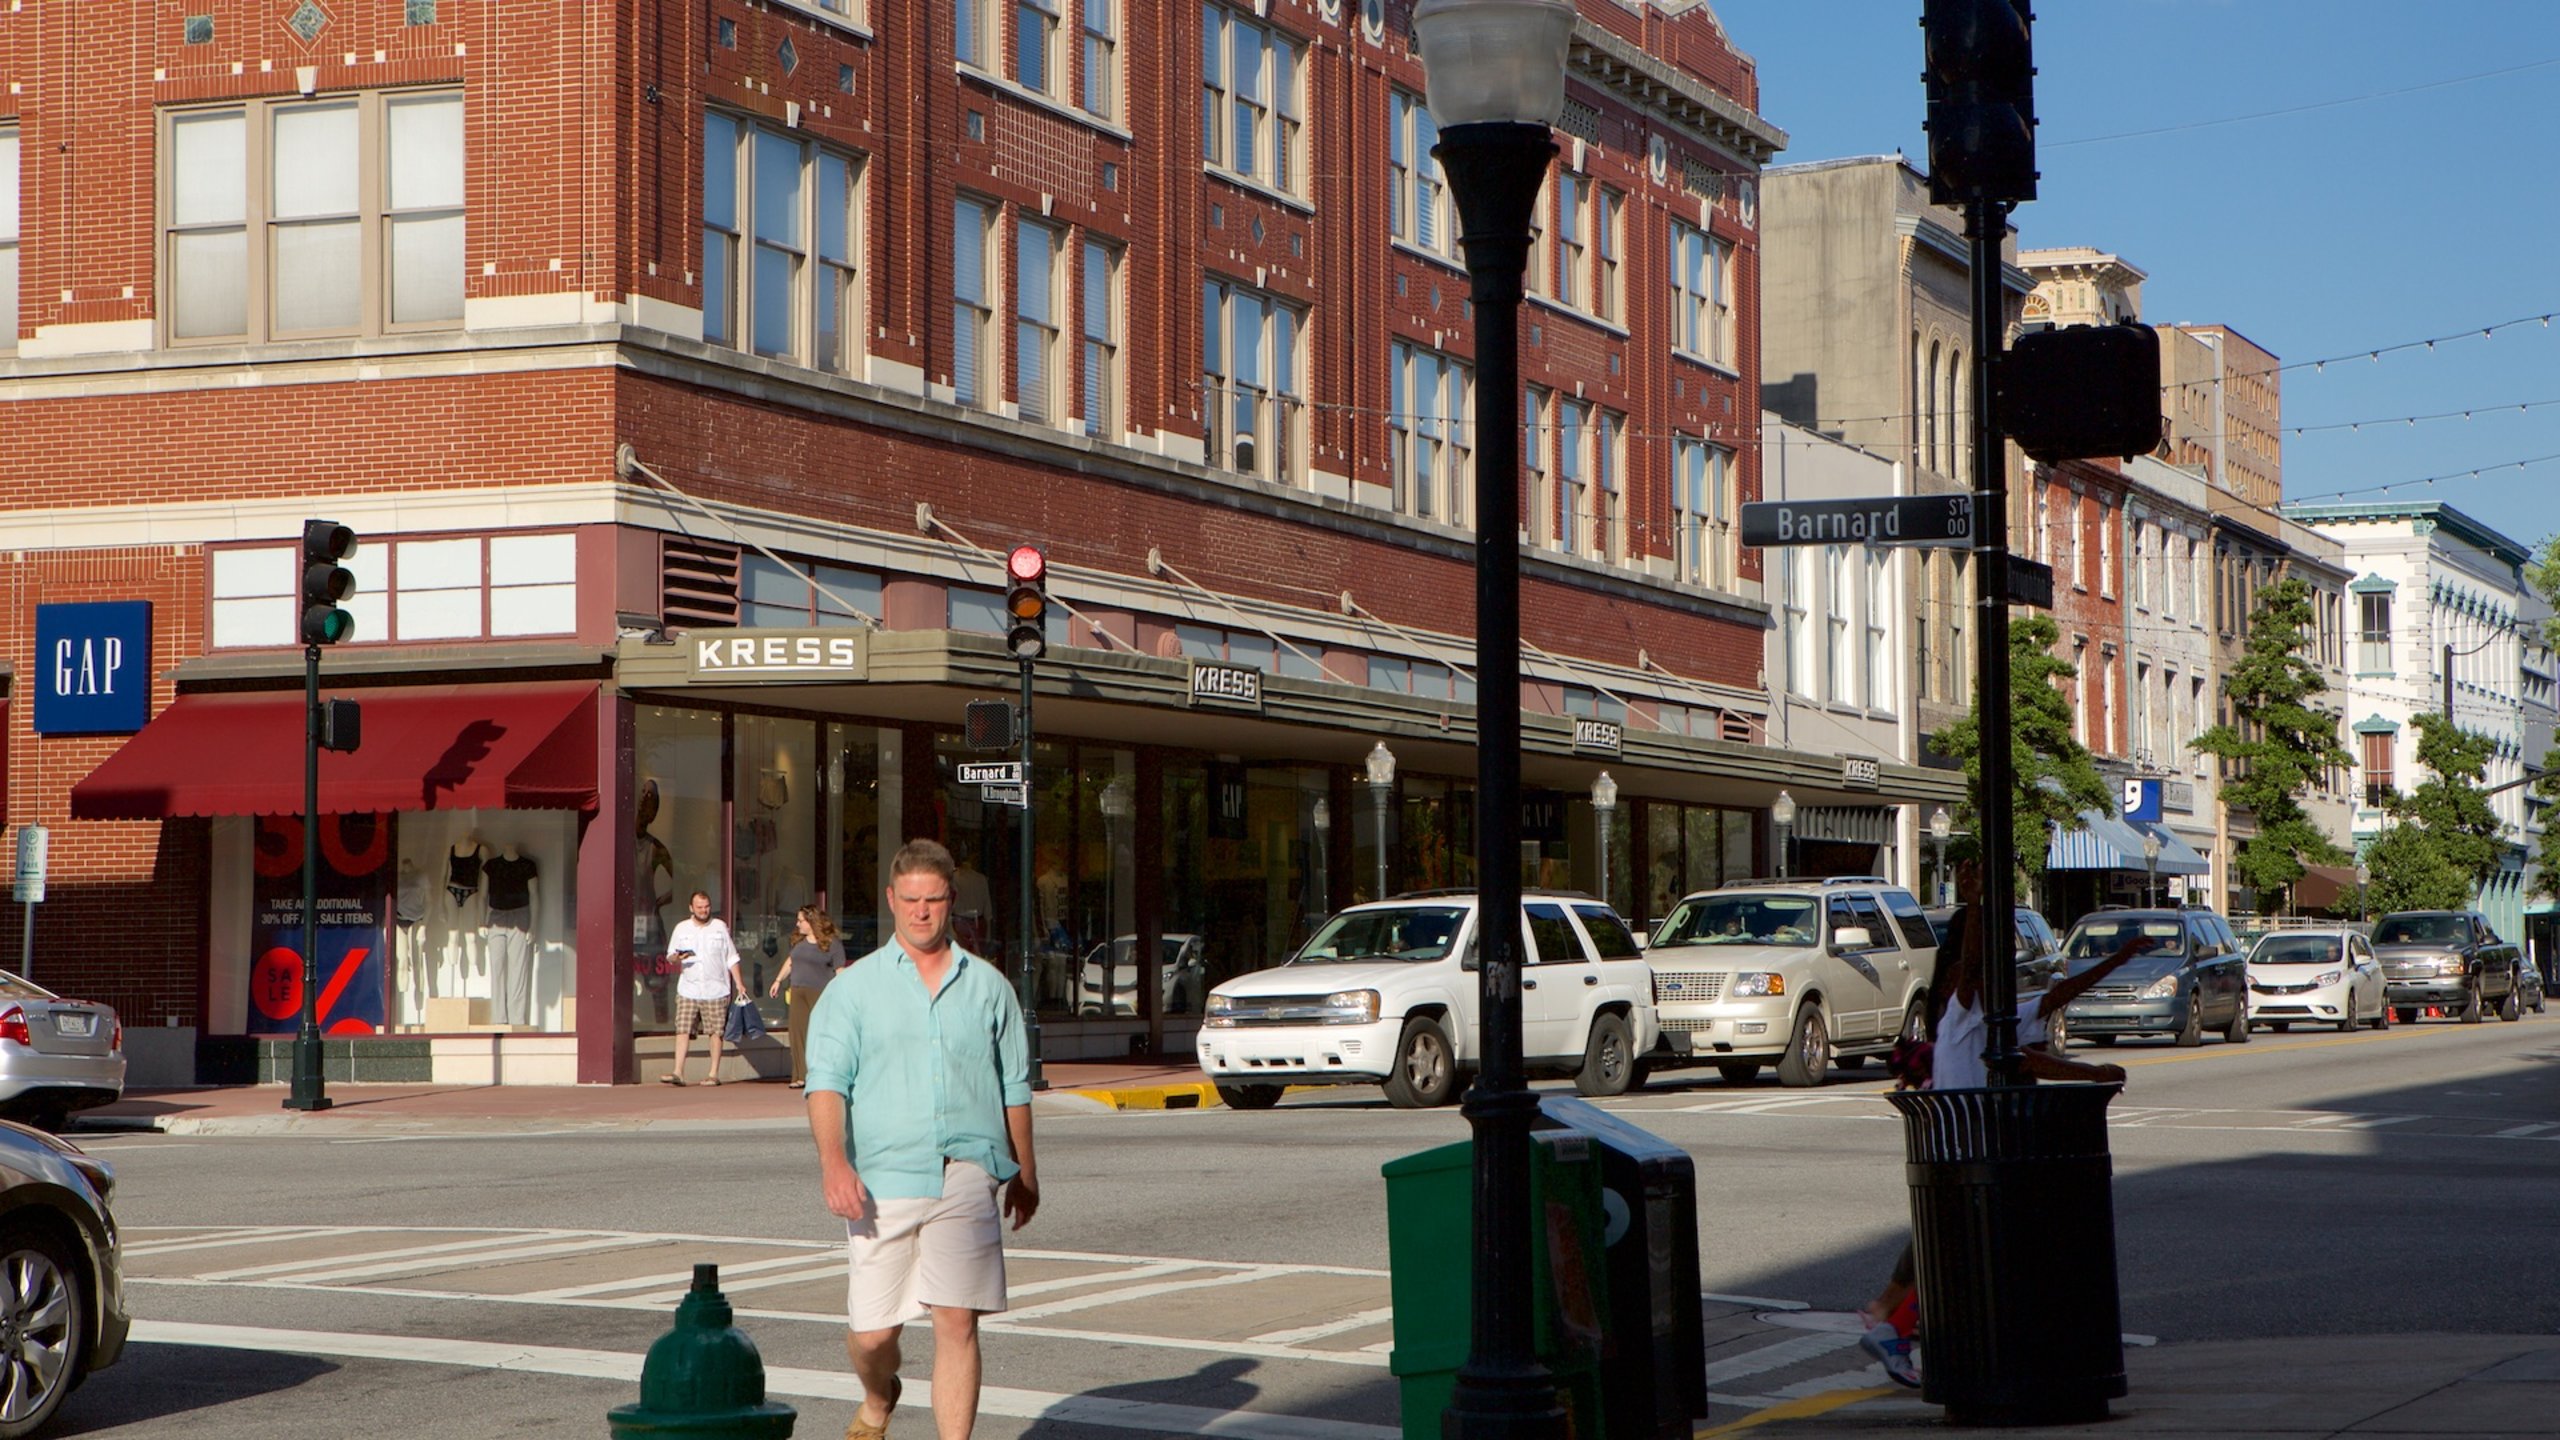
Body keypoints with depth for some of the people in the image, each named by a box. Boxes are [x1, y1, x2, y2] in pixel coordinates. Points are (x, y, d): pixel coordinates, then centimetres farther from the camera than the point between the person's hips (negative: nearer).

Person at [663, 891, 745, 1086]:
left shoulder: (720, 927, 7)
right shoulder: (681, 928, 9)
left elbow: (731, 958, 11)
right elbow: (670, 955, 11)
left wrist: (739, 983, 4)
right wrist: (677, 957, -13)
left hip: (716, 989, -1)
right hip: (688, 989, 1)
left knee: (716, 1032, -2)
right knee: (682, 1030, -8)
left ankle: (714, 1074, 5)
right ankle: (678, 1072, -9)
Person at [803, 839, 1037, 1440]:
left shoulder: (988, 986, 14)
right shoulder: (854, 987, 7)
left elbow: (1014, 1086, 21)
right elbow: (826, 1081, -2)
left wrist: (1025, 1171, 22)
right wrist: (834, 1161, -17)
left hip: (967, 1180, 1)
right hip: (882, 1180, -1)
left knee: (957, 1322, -7)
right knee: (872, 1330, 2)